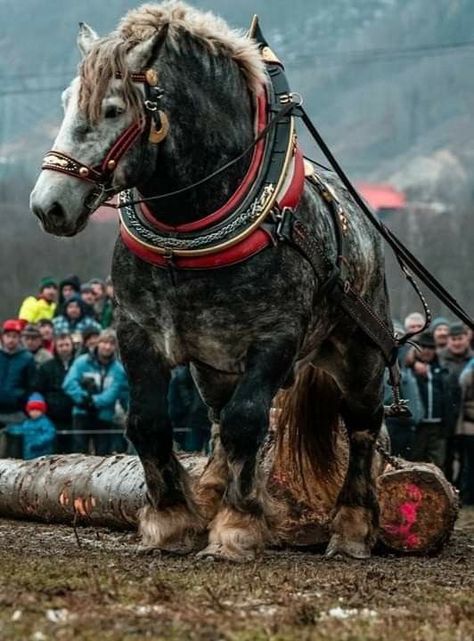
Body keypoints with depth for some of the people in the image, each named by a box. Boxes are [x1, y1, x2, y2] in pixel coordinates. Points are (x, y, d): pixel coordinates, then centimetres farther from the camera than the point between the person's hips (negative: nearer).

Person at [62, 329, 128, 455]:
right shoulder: (82, 362, -1)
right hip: (82, 414, -1)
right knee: (80, 450, -7)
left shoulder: (118, 369, -2)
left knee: (103, 453, 5)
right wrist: (83, 397, -23)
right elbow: (69, 383, -10)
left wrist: (94, 401, -26)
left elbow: (112, 393, -12)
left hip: (104, 417, 1)